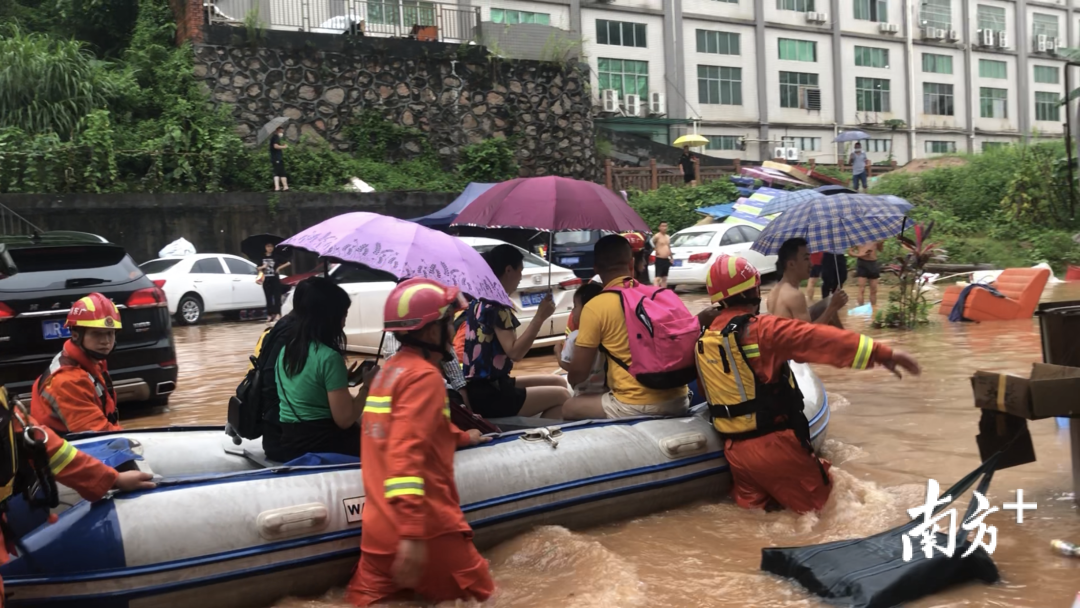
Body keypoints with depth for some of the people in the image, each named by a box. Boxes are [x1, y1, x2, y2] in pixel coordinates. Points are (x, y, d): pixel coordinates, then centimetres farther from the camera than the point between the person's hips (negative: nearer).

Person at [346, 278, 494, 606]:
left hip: (380, 529, 8)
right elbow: (406, 454, -25)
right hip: (426, 527, -8)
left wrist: (461, 437, 46)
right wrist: (412, 534, -29)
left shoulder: (390, 369, 14)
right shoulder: (424, 375, -13)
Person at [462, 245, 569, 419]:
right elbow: (515, 352, -22)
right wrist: (540, 317, -17)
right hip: (487, 395, -10)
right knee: (561, 396, -7)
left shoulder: (480, 301, 12)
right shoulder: (495, 306, -16)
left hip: (483, 386, 10)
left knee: (558, 382, 13)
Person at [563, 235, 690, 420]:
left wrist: (571, 378, 20)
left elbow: (579, 372, -4)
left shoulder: (595, 307, -8)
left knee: (567, 409, 14)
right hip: (678, 400, 6)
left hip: (635, 406, -6)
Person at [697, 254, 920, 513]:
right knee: (818, 504, 12)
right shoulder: (762, 329, -17)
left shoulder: (703, 341, 4)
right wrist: (881, 352, -22)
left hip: (735, 449, 6)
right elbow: (819, 339, -22)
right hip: (773, 444, -6)